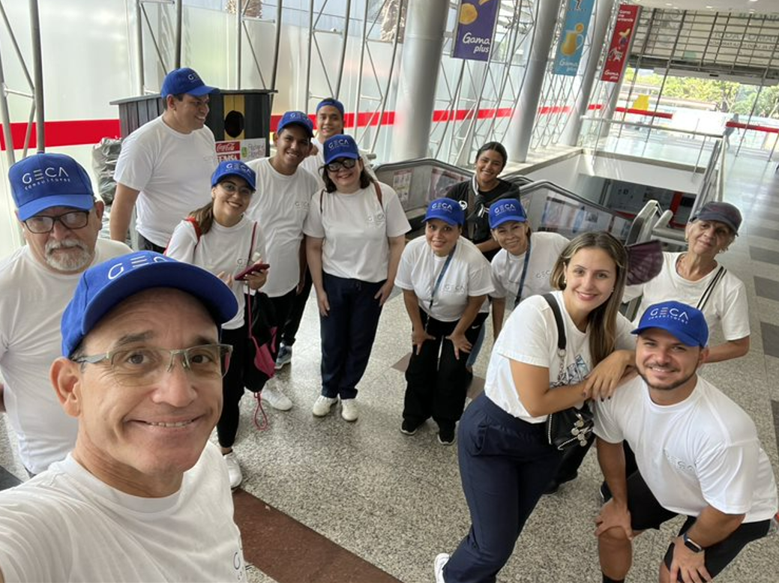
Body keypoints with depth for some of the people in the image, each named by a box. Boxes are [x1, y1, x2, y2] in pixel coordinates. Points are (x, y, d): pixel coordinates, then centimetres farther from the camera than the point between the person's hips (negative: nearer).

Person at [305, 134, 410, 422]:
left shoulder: (383, 195, -14)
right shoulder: (321, 200, -11)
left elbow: (397, 242, -6)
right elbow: (313, 247, -3)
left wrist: (390, 281, -6)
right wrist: (319, 289, -4)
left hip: (372, 284, 0)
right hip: (333, 282, 0)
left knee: (360, 343, 14)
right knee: (332, 342, 12)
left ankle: (348, 393, 37)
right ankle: (328, 391, 38)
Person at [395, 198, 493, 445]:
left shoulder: (473, 259, -37)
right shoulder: (413, 249, -28)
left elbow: (476, 302, -20)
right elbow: (409, 291, -11)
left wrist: (458, 334, -9)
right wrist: (418, 329, -3)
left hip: (464, 318, -2)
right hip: (427, 314, 3)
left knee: (451, 371, -3)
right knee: (419, 366, 5)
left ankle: (447, 422, 23)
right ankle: (415, 414, 31)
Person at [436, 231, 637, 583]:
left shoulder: (610, 324, -9)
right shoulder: (536, 314, -29)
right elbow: (535, 403, -27)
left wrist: (622, 357, -21)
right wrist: (594, 385, -17)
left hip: (548, 438, 6)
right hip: (491, 433, -6)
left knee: (506, 531, 20)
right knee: (495, 547, 2)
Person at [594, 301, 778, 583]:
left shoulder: (723, 431, -44)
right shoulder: (618, 389, -29)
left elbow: (727, 512, -26)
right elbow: (609, 441, -6)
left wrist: (691, 544, -7)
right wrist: (620, 502, 5)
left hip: (736, 509, -4)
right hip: (665, 482, 5)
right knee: (611, 529, 11)